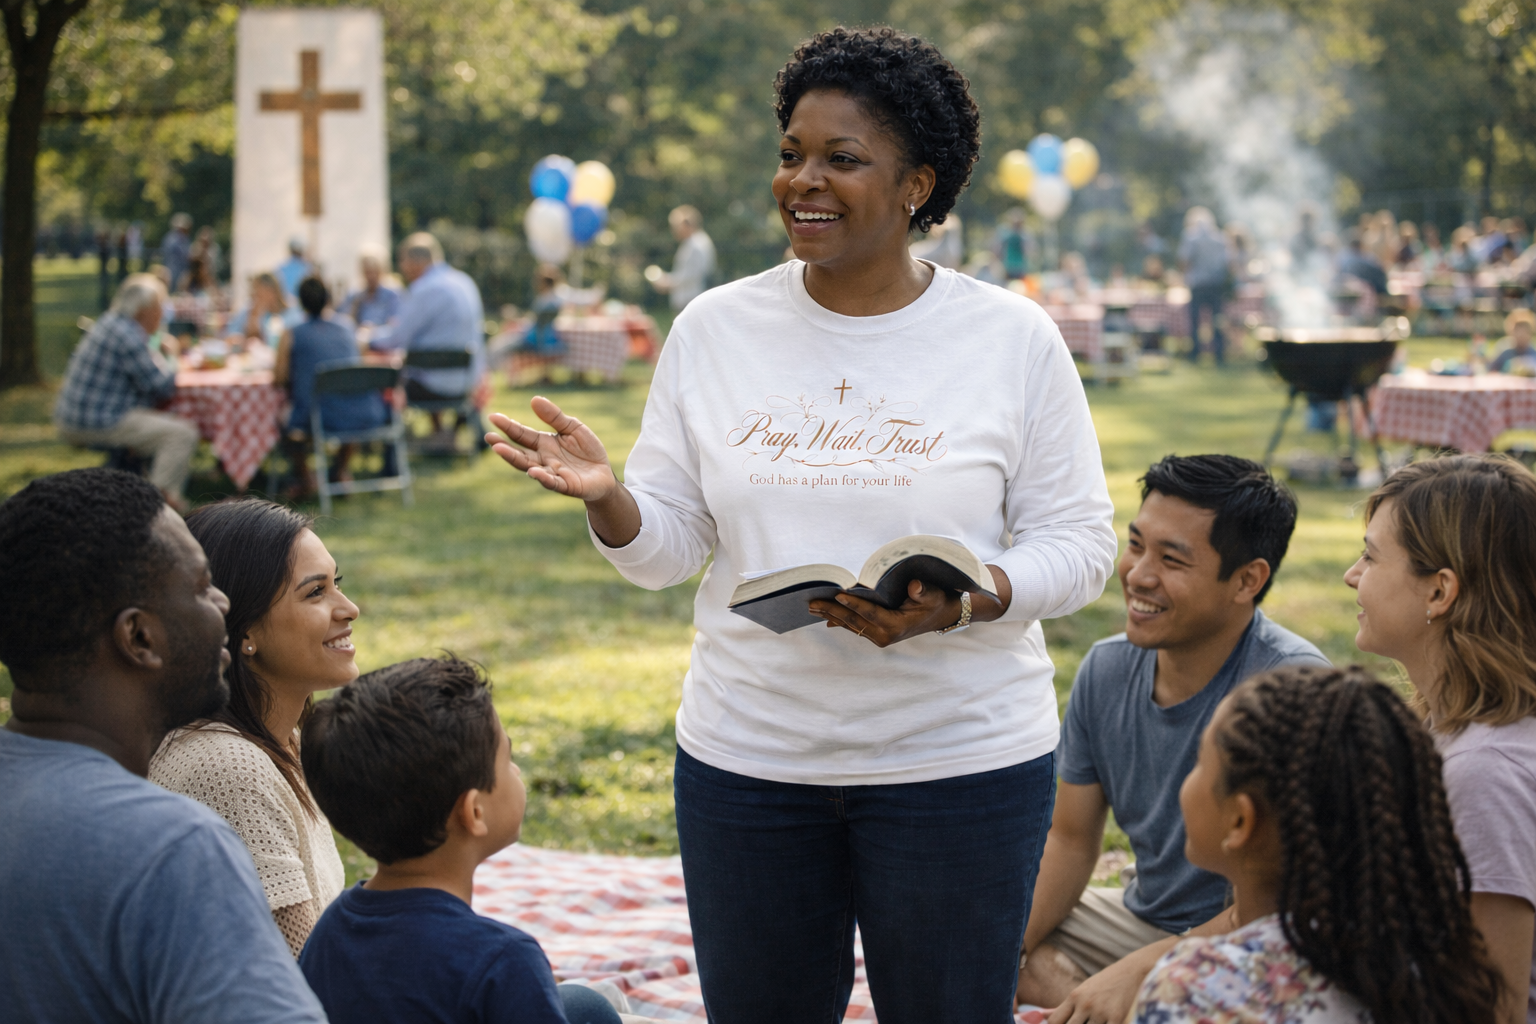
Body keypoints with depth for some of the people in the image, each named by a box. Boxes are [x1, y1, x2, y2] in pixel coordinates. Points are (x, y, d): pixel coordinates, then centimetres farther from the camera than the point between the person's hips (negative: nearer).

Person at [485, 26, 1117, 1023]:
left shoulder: (1013, 337, -4)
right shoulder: (714, 328, 3)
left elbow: (1077, 544, -4)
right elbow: (667, 546, 5)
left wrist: (958, 606, -22)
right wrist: (607, 496, -18)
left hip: (958, 756, -2)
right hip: (747, 750, 2)